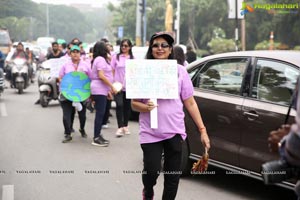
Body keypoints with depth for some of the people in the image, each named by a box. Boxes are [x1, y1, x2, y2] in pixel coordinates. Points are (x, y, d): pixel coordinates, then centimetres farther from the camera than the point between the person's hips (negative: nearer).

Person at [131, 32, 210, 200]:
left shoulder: (180, 71, 2)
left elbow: (190, 103, 4)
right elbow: (134, 104, 3)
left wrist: (202, 130, -1)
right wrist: (145, 107, -20)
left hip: (175, 131, 1)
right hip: (150, 132, -1)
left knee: (173, 175, 5)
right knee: (152, 171, -8)